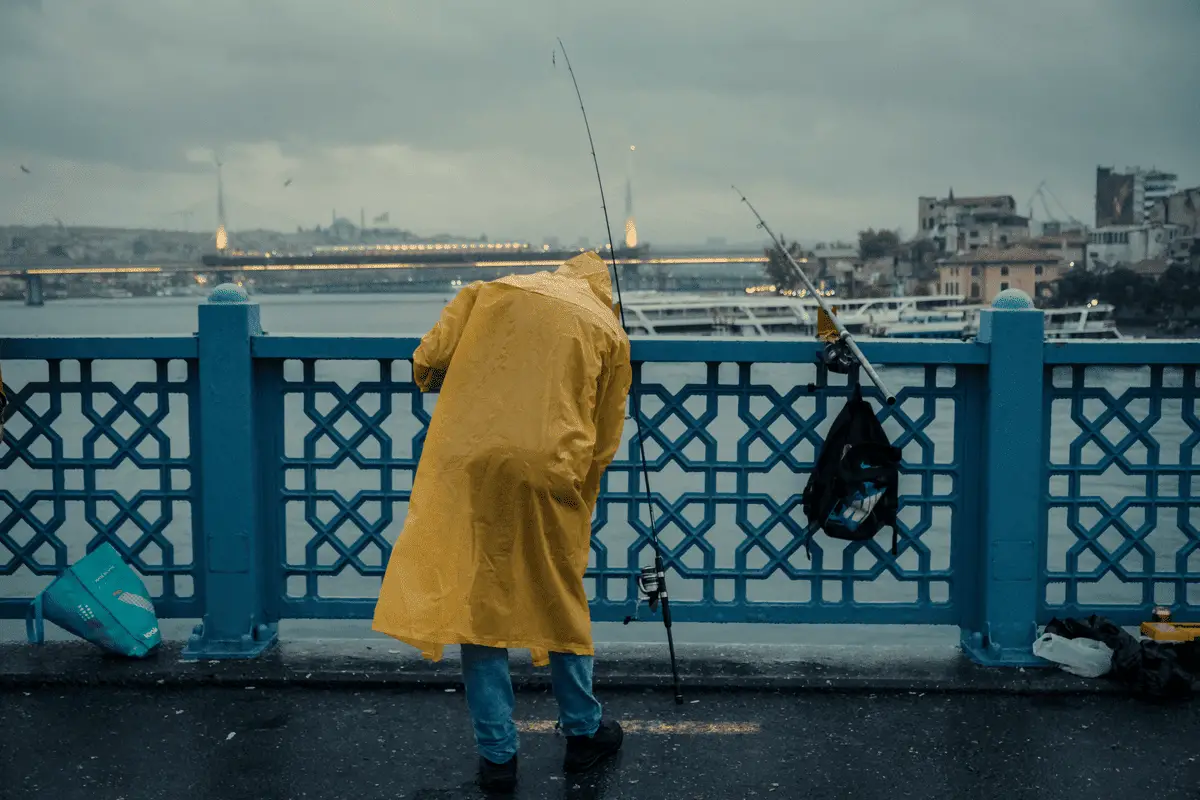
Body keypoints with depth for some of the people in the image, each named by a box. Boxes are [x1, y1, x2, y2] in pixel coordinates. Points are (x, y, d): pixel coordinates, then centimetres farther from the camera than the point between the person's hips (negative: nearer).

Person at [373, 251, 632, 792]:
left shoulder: (493, 292, 15)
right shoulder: (609, 330, 13)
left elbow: (427, 361, 6)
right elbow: (605, 439, 11)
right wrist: (580, 498, 23)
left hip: (469, 464, 0)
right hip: (549, 469, 0)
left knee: (476, 600, 9)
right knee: (562, 603, 17)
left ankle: (497, 754, 14)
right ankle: (583, 734, 31)